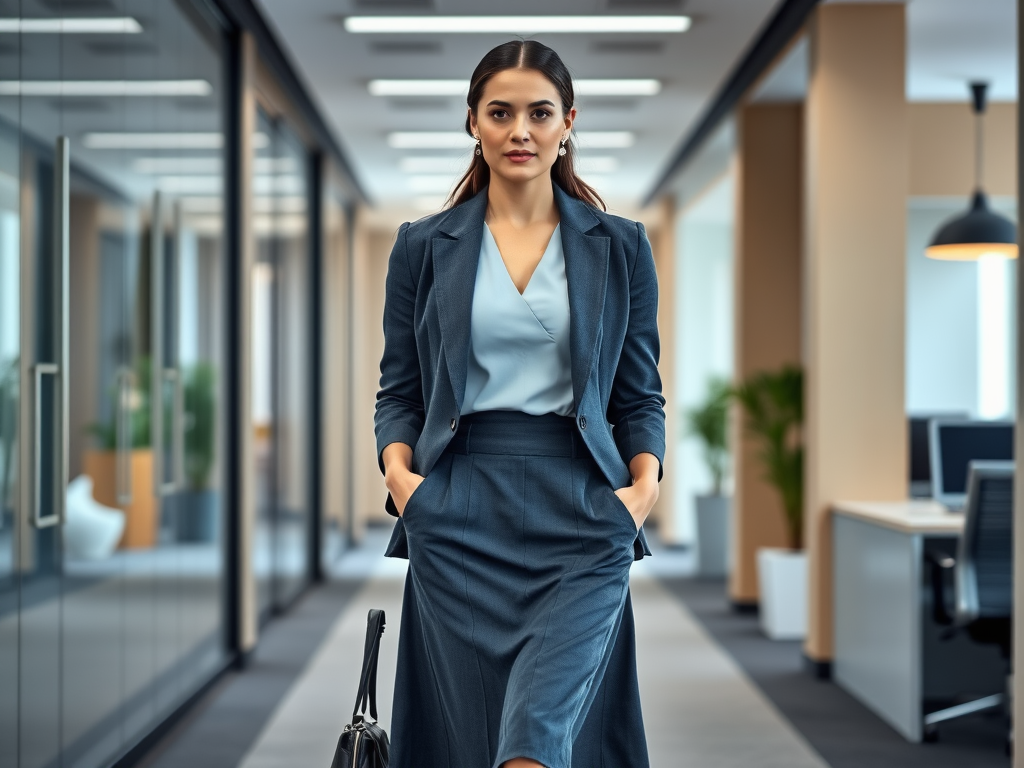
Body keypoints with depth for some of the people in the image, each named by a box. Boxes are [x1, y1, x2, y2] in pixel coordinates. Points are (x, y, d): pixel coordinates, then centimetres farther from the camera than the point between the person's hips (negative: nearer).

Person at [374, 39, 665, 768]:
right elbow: (399, 391, 11)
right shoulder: (423, 247, 9)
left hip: (579, 514, -1)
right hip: (459, 516, 1)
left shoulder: (620, 247, 9)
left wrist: (645, 481, -6)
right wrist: (398, 468, -7)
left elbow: (640, 393, 11)